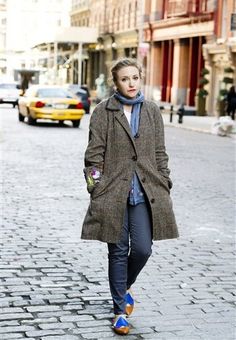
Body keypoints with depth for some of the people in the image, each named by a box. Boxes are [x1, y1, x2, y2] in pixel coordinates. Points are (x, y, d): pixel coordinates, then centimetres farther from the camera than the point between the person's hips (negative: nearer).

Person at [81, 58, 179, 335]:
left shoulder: (152, 111, 8)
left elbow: (160, 153, 11)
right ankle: (120, 310, 17)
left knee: (142, 249, -3)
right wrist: (95, 186, -6)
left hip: (146, 191, 2)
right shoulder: (103, 112, -1)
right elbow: (94, 154, -1)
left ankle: (126, 286, 30)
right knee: (118, 251, 4)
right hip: (114, 191, -2)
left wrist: (164, 186, 7)